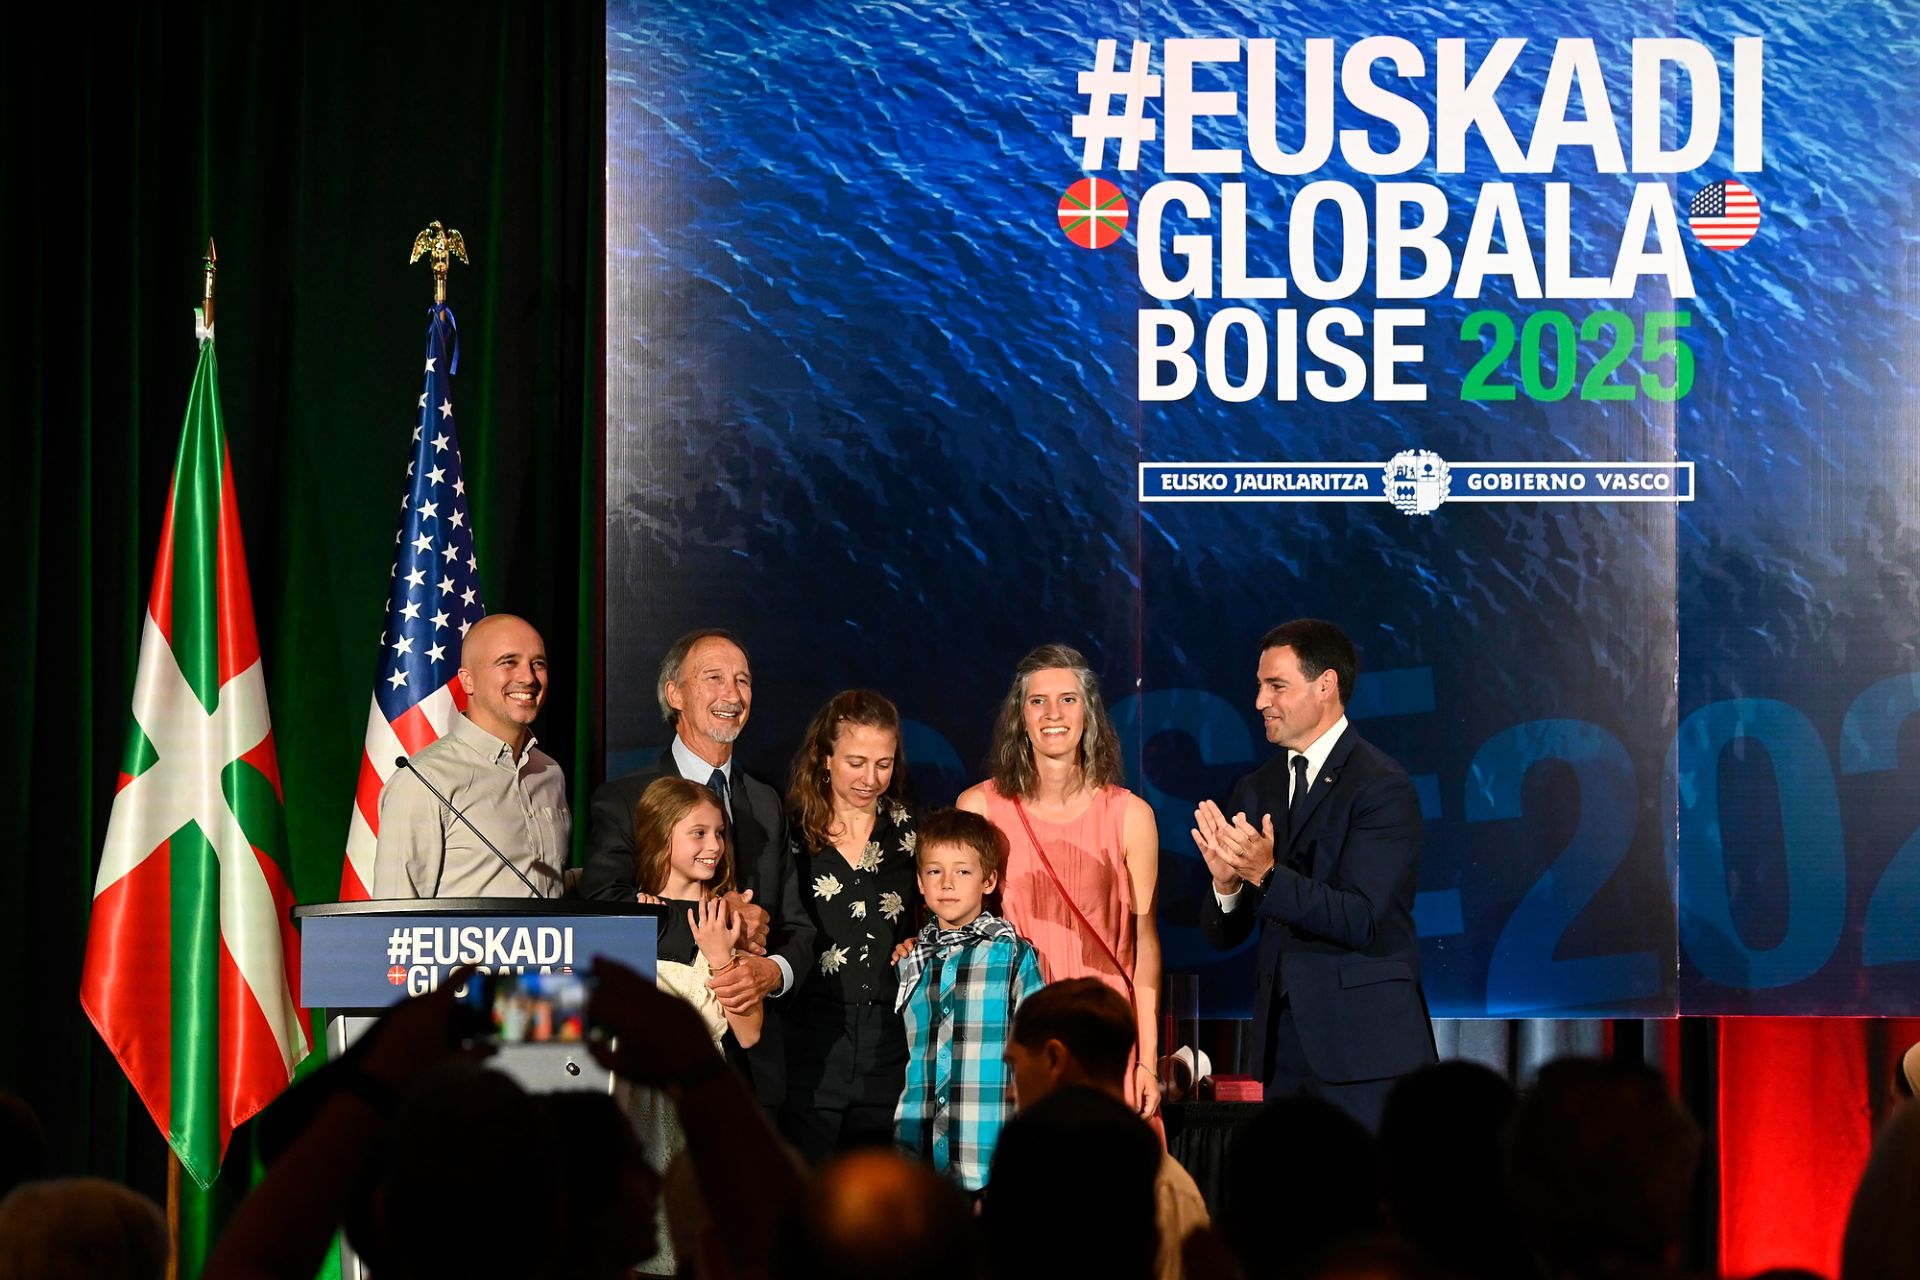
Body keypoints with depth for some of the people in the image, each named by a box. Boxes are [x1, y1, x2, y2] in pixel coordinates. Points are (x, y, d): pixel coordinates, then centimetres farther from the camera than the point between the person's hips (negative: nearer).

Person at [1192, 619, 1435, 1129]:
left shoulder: (1383, 786, -8)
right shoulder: (1255, 791, 13)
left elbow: (1363, 921, -17)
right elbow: (1224, 934, 11)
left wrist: (1267, 875, -27)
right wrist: (1226, 885, -12)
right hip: (1284, 1046, 6)